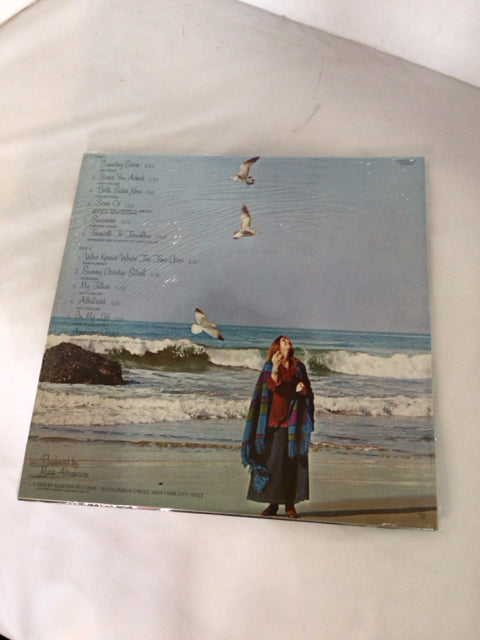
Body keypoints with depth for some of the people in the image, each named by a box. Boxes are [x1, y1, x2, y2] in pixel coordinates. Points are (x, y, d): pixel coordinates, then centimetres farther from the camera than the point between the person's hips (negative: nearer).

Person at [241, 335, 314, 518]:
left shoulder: (298, 366, 12)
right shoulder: (269, 366, 5)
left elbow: (308, 392, 11)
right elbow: (273, 386, -13)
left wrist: (303, 389, -11)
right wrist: (275, 368, -28)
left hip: (293, 421, 2)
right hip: (274, 419, -2)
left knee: (292, 461, 0)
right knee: (272, 460, -1)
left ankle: (290, 504, 8)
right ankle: (273, 503, 9)